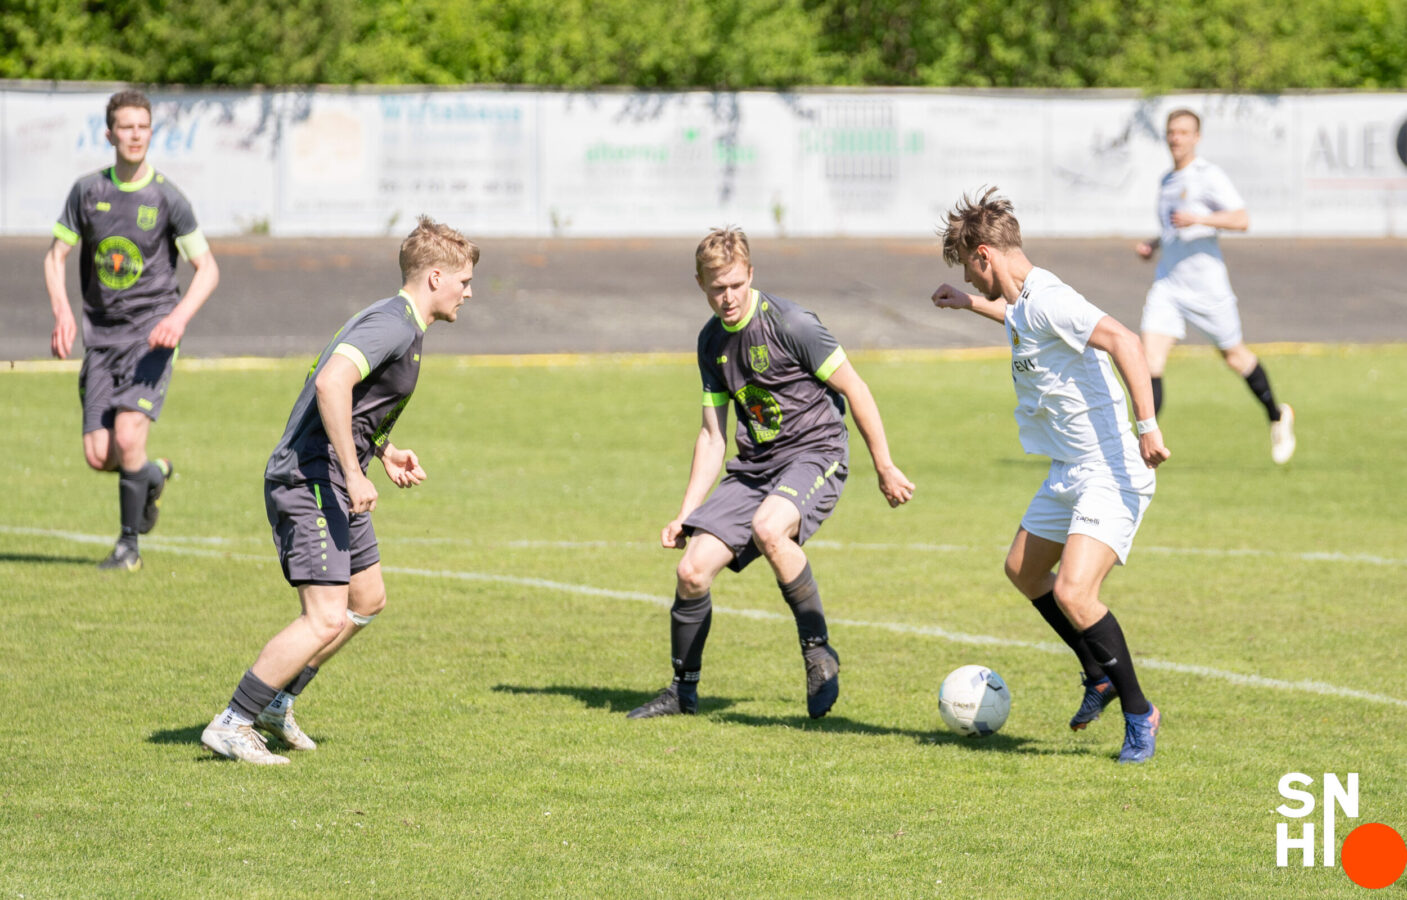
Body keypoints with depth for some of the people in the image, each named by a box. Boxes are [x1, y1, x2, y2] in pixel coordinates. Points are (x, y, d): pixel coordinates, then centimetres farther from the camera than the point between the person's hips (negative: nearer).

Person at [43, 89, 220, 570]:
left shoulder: (167, 198, -5)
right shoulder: (88, 190, 2)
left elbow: (207, 269, 0)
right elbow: (55, 256, 8)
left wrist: (179, 317, -17)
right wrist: (62, 313, -9)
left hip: (151, 332, -3)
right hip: (101, 334, 3)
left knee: (128, 436, -19)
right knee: (98, 456, -3)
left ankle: (129, 543, -1)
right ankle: (153, 476, 32)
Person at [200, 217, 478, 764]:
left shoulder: (394, 322, 17)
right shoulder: (396, 325, -16)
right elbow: (331, 382, -31)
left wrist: (383, 452, 19)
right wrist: (355, 472, -28)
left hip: (333, 486, 11)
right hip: (310, 480, -11)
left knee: (367, 599, 20)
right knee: (326, 619, -15)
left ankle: (275, 703, 25)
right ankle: (232, 725, -10)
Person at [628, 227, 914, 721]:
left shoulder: (789, 324, -14)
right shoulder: (712, 342, 7)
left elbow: (854, 389, -8)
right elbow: (712, 435, 14)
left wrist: (885, 467, -6)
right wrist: (685, 514, 8)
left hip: (815, 452, -6)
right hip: (753, 466, 6)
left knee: (768, 528, -37)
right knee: (692, 570, -8)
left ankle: (819, 652, -19)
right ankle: (683, 690, 14)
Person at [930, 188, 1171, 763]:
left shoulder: (1047, 300, -20)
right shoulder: (1023, 304, 11)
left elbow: (1122, 341, -32)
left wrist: (1147, 426, -37)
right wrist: (973, 305, 46)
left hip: (1110, 473, -11)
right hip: (1070, 472, 11)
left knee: (1072, 592, -22)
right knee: (1024, 571, 23)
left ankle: (1138, 713, -7)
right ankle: (1100, 678, 36)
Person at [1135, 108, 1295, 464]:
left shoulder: (1209, 176, -9)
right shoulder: (1168, 181, 15)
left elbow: (1241, 220, -18)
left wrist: (1197, 219, -28)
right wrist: (1152, 245, 13)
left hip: (1206, 284, -6)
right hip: (1167, 284, 6)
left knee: (1234, 356, 9)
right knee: (1150, 357, -11)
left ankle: (1277, 417, 33)